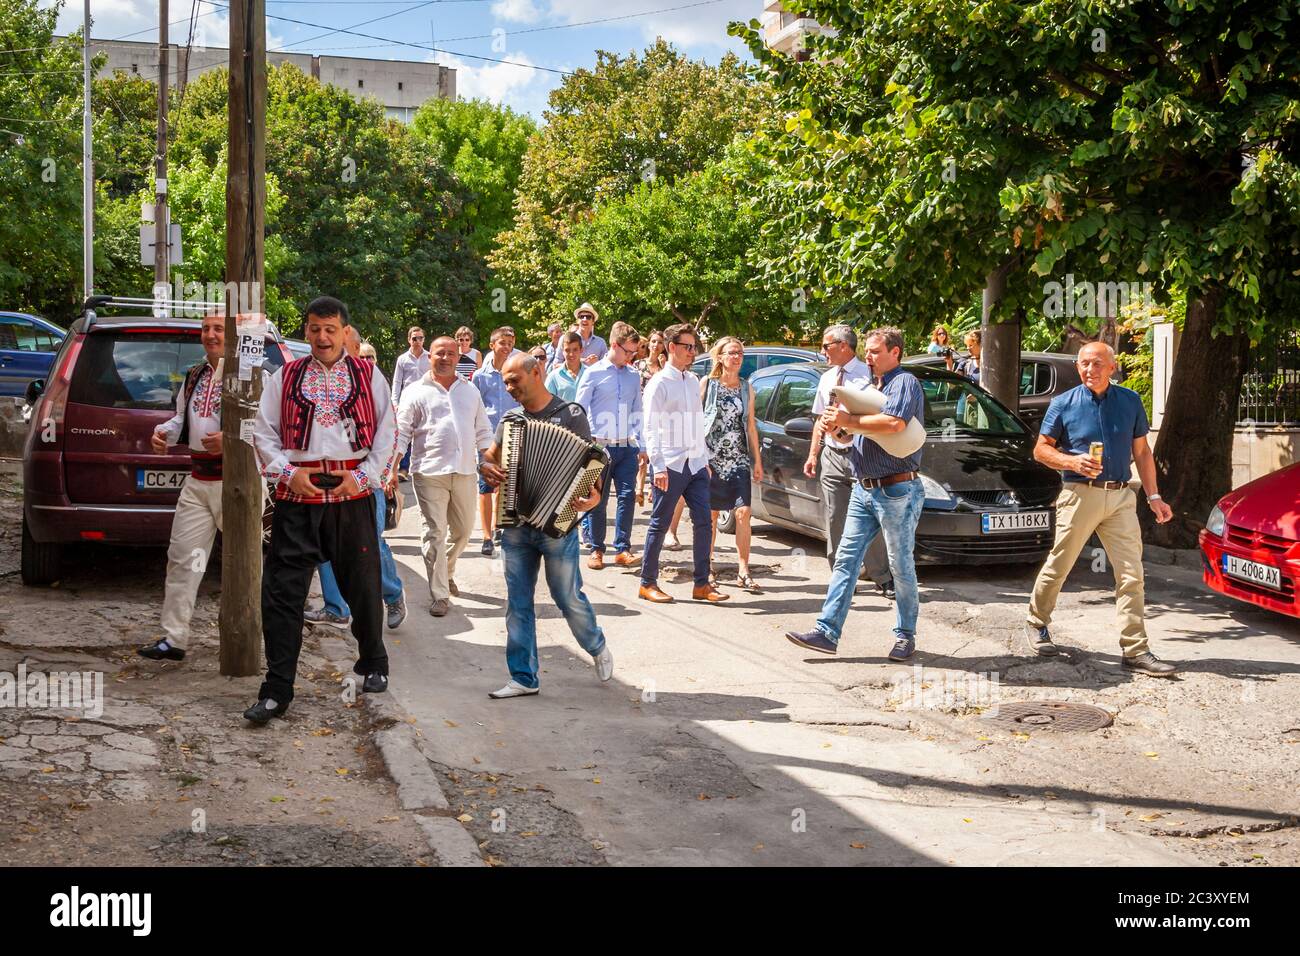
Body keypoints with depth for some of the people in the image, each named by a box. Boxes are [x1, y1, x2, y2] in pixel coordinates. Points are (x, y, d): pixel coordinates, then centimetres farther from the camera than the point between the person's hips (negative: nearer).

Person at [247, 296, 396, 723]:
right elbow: (264, 432, 8)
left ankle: (373, 664, 34)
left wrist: (364, 476, -5)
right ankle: (277, 690, 2)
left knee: (362, 584, 10)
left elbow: (387, 432, 6)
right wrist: (288, 472, -7)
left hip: (352, 495, 0)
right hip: (298, 493, 0)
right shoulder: (285, 377, 9)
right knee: (282, 591, -4)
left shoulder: (368, 376, 7)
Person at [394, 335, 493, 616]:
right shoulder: (417, 392, 3)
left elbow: (483, 431, 18)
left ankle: (445, 572, 37)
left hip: (465, 472, 4)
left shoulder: (470, 391, 15)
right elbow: (401, 434, 0)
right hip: (430, 473, -4)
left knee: (463, 530, 12)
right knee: (434, 533, -4)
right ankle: (439, 595, 1)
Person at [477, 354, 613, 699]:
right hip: (515, 524, 5)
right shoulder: (510, 418, 10)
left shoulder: (570, 414, -4)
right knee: (518, 602, 5)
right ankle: (523, 678, 11)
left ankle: (597, 647, 31)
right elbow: (491, 455, 15)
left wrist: (594, 494, -26)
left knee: (569, 597, 3)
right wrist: (486, 468, -9)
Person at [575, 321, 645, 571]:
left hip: (627, 447, 3)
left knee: (627, 497, -1)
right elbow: (579, 410, -1)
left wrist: (641, 444, 12)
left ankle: (622, 549, 7)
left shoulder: (634, 375, 10)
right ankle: (596, 549, 14)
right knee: (598, 500, 3)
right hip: (600, 446, -3)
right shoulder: (594, 373, -2)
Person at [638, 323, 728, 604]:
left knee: (704, 522, 2)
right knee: (660, 524, 1)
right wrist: (658, 466, -18)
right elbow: (650, 428, -11)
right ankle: (648, 583, 11)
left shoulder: (693, 381, 15)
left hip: (696, 464, 6)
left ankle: (702, 584, 8)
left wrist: (705, 460, 17)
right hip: (671, 465, -6)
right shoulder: (660, 383, -7)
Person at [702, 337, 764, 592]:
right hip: (711, 458, -3)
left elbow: (750, 426, 14)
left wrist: (757, 460, 11)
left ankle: (743, 571, -7)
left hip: (739, 459, 3)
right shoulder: (707, 385, 0)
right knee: (711, 514, 3)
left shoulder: (746, 388, 11)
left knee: (743, 513, -8)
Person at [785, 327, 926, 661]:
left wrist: (850, 421, -18)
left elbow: (894, 423, -27)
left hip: (896, 492, -9)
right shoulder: (874, 386, 21)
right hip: (864, 490, 9)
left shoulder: (904, 382, -8)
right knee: (845, 560, 2)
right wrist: (835, 425, 1)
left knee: (901, 567, 2)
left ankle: (906, 636, 13)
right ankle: (827, 632, -1)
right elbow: (855, 431, 24)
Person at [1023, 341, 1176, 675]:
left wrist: (1153, 496, 7)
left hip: (1121, 497, 2)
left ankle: (1136, 650, -4)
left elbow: (1142, 452, 14)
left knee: (1132, 574, -5)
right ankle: (1037, 623, 30)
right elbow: (1041, 449, 6)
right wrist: (1073, 462, -13)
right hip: (1079, 495, -2)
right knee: (1059, 565, 6)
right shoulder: (1064, 403, 2)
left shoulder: (1130, 401, 9)